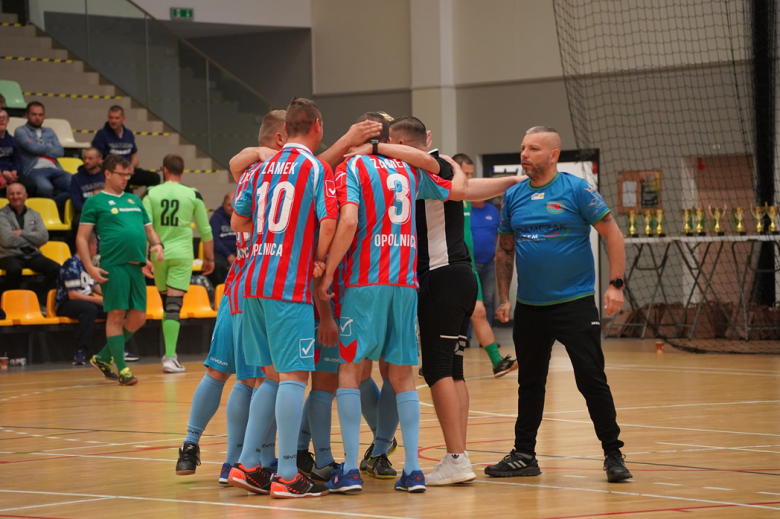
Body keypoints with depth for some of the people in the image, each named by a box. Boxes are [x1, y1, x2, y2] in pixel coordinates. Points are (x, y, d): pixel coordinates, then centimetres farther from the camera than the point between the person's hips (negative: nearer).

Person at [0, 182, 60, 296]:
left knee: (56, 268, -22)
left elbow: (44, 237, 2)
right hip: (11, 255, -4)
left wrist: (21, 233, -7)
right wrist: (31, 241, -2)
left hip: (32, 255, 5)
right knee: (14, 269, -40)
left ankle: (40, 301, -13)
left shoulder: (34, 215, 17)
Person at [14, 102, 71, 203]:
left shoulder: (49, 132, 28)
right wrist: (49, 147, 10)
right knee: (45, 188, -40)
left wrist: (40, 149, 2)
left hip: (54, 169, 5)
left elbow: (60, 152, 12)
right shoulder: (21, 131, 12)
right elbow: (32, 147, -7)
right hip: (34, 170, -5)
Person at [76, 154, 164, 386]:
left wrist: (157, 245, 5)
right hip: (113, 266, -6)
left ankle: (104, 357, 20)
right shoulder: (95, 202, 3)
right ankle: (122, 368, 0)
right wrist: (90, 267, -12)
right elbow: (82, 238, -1)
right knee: (116, 315, -6)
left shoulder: (134, 200, 21)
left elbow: (149, 229, 27)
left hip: (137, 266, 6)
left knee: (138, 317, 4)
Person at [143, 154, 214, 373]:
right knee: (174, 306, -6)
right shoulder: (193, 195, 1)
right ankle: (170, 357, -17)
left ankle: (169, 354, 22)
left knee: (167, 304, 17)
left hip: (159, 254, 2)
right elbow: (205, 230, 6)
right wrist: (209, 258, 16)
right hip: (181, 254, -2)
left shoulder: (151, 194, 1)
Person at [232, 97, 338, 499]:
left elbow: (238, 221, 19)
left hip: (255, 280, 7)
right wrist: (319, 262, -2)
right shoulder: (316, 169, -6)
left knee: (272, 377, 15)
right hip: (291, 285, -7)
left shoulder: (263, 168, 12)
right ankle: (287, 476, -8)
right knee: (294, 376, -5)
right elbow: (328, 223, -17)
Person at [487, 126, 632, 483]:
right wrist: (503, 297, 10)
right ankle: (524, 456, 22)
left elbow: (612, 234, -7)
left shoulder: (577, 190, -7)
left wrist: (615, 284, -14)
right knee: (529, 383, 12)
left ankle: (613, 454, 2)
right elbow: (504, 249, 16)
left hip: (575, 303, -5)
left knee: (592, 380, -7)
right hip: (529, 307, 5)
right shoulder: (513, 196, 7)